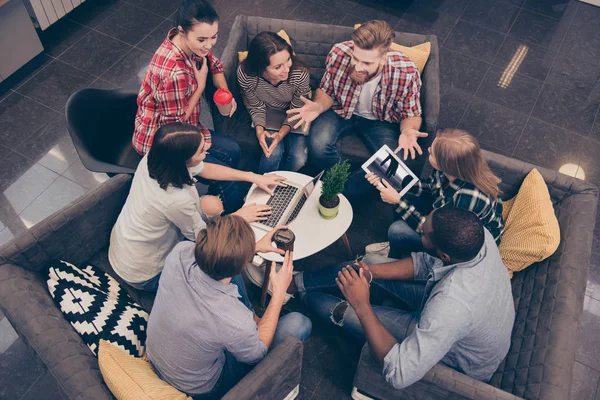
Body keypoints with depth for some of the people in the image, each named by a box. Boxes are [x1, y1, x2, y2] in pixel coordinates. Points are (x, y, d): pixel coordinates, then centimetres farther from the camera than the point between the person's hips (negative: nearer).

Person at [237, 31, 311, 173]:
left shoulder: (300, 74, -32)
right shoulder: (245, 74, -30)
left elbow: (297, 110, -15)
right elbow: (256, 107, -11)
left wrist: (282, 133, -30)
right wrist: (259, 130, -30)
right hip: (268, 115, 0)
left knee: (299, 159, -19)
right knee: (273, 152, -26)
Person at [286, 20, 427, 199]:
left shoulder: (407, 73, -29)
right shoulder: (339, 54, -26)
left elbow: (411, 115, -11)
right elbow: (326, 91, -5)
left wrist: (408, 132, -35)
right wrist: (318, 106, -29)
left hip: (380, 119, 0)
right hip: (342, 110, 0)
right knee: (318, 145, -30)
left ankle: (343, 192, -1)